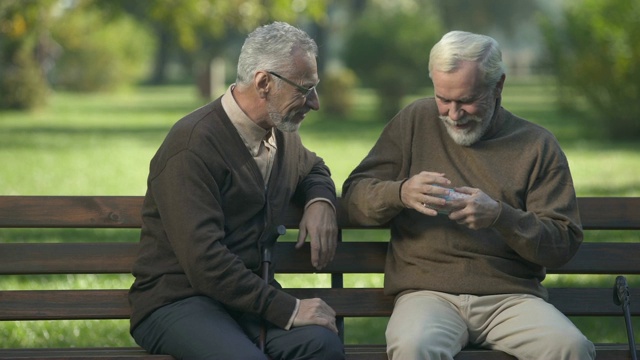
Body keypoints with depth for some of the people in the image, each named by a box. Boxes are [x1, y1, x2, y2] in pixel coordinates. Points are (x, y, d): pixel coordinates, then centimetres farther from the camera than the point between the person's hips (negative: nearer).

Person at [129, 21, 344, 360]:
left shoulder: (282, 135, 12)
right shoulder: (193, 145, -15)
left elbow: (313, 169, 38)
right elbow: (204, 262, -23)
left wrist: (320, 201, 12)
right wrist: (287, 310, -23)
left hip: (254, 296, 6)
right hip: (178, 302, -6)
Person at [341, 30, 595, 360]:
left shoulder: (537, 145, 8)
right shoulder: (416, 121, 11)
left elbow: (565, 241, 3)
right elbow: (354, 197, 11)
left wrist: (500, 216, -14)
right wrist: (400, 193, -11)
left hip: (511, 295, 1)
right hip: (427, 292, -1)